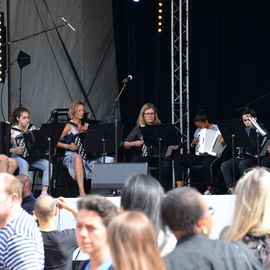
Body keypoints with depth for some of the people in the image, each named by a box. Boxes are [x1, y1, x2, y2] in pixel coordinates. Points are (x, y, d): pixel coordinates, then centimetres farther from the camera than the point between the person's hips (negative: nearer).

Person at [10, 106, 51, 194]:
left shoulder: (32, 128, 11)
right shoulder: (12, 131, -2)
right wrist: (14, 150, -23)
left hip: (33, 156, 4)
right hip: (18, 156, -4)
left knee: (47, 164, -24)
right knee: (24, 164, -40)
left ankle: (44, 193, -26)